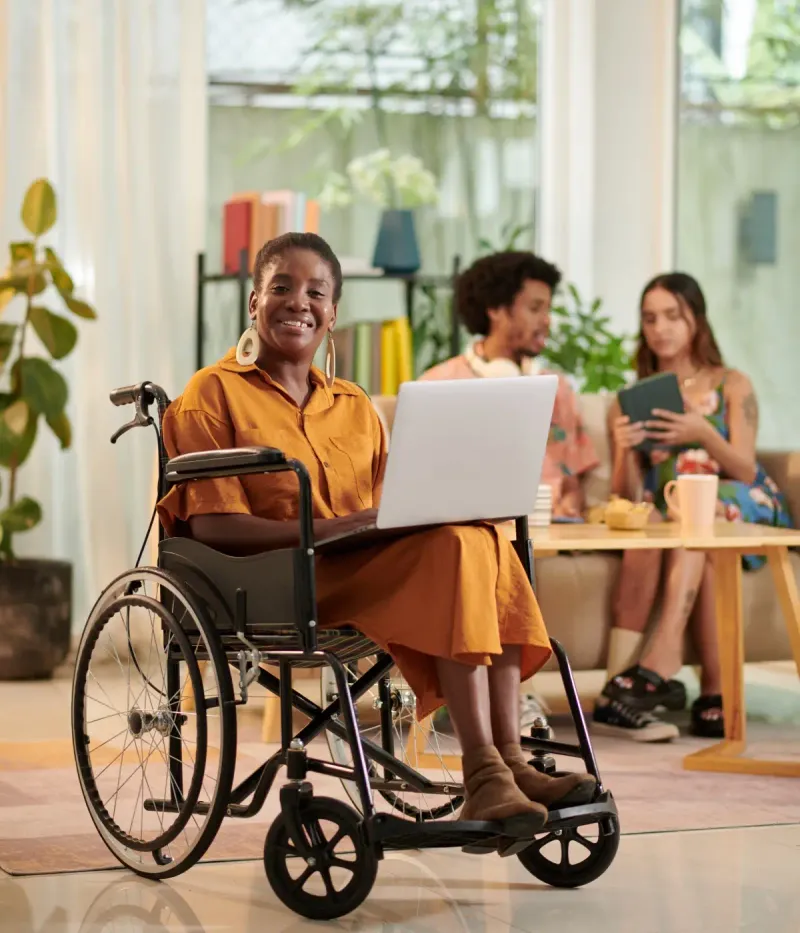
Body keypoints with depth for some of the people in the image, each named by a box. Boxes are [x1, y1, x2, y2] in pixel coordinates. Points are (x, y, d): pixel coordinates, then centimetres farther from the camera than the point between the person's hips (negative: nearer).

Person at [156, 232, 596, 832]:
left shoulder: (354, 405, 25)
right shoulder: (214, 393, 6)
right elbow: (210, 525, -6)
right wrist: (324, 529, -19)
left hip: (374, 568, 6)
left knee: (487, 542, -27)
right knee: (454, 545, -30)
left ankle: (510, 758, -35)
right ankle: (483, 772, -39)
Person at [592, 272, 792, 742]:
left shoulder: (732, 386, 11)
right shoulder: (631, 401, 15)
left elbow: (745, 472, -3)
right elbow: (628, 497, 5)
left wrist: (705, 434, -22)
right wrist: (625, 451, -17)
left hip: (739, 511, -2)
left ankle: (662, 657, -53)